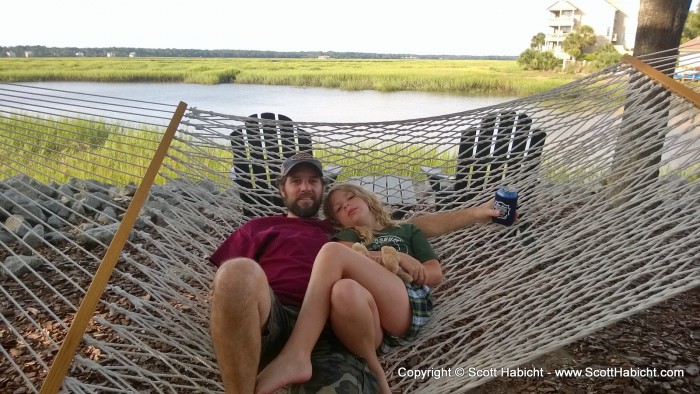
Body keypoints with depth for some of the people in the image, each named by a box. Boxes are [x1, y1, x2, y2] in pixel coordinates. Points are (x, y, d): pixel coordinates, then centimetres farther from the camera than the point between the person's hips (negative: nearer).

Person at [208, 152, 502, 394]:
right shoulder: (258, 228, 28)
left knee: (349, 292, -37)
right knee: (238, 272, -36)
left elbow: (415, 227, 29)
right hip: (270, 320, 0)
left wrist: (473, 213, 22)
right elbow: (222, 282, 19)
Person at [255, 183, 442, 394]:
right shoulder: (348, 234, 33)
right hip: (365, 321, 1)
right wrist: (398, 258, 2)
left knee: (332, 251, -24)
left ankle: (295, 356, -33)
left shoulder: (407, 230, 32)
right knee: (345, 289, -38)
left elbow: (435, 274, 17)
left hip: (409, 305, 0)